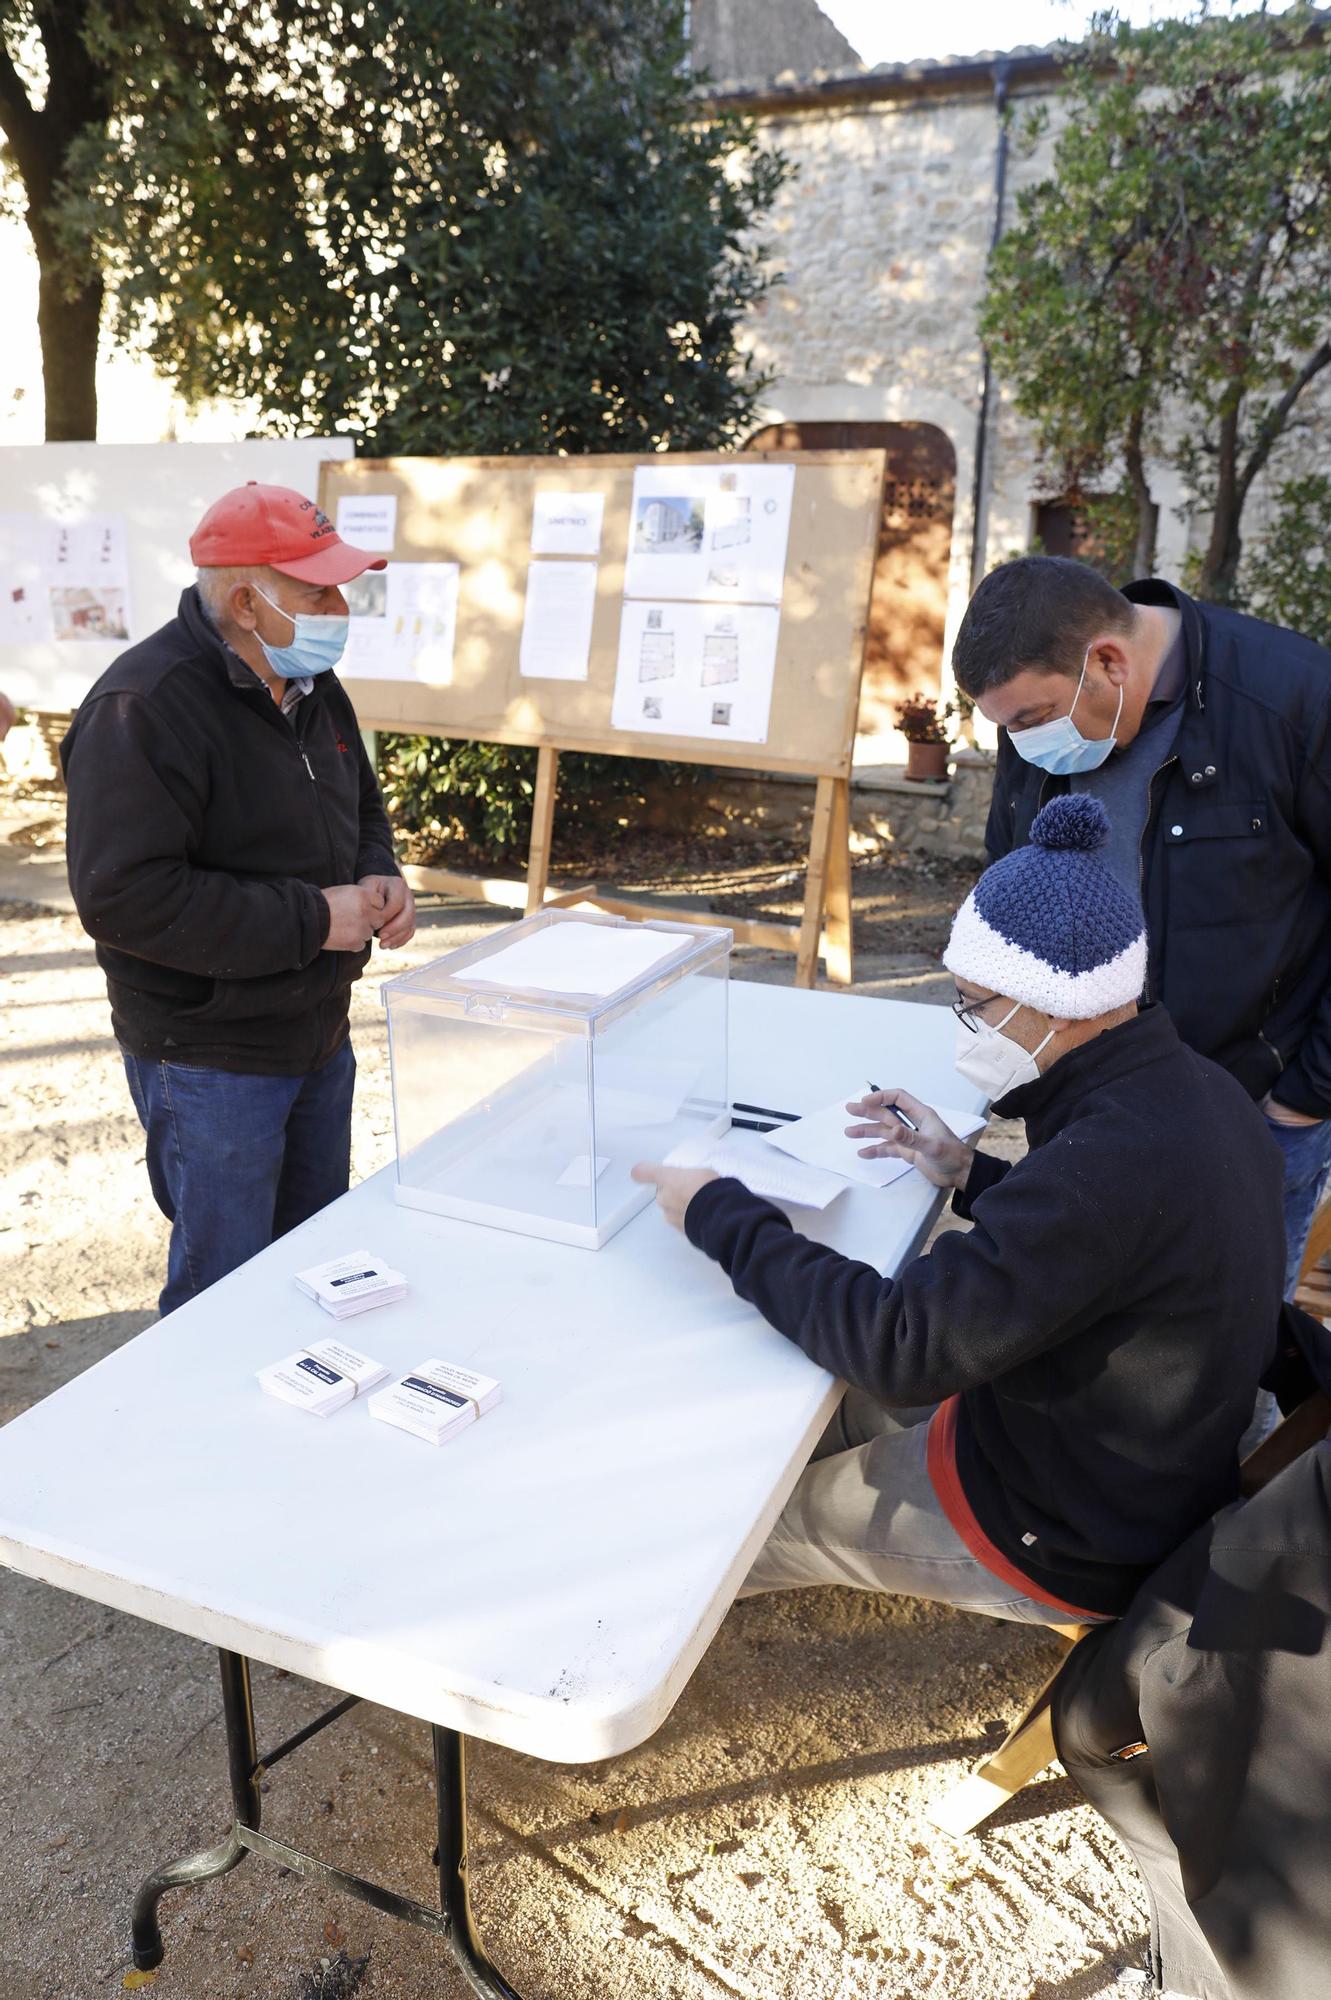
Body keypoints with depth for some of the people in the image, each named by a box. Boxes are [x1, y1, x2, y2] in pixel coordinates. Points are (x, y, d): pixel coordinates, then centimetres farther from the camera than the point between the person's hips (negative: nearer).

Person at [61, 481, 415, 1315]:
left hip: (320, 1037, 8)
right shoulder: (143, 708, -21)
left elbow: (360, 810, 20)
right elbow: (123, 897, -27)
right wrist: (311, 918, -25)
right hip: (210, 1064, -8)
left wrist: (380, 878, -4)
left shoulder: (312, 686, 6)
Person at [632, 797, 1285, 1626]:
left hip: (1070, 1547, -8)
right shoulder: (1196, 1091, -6)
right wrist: (970, 1174, 1)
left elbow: (899, 1347, -35)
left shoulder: (1111, 1158, -37)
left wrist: (720, 1216, -25)